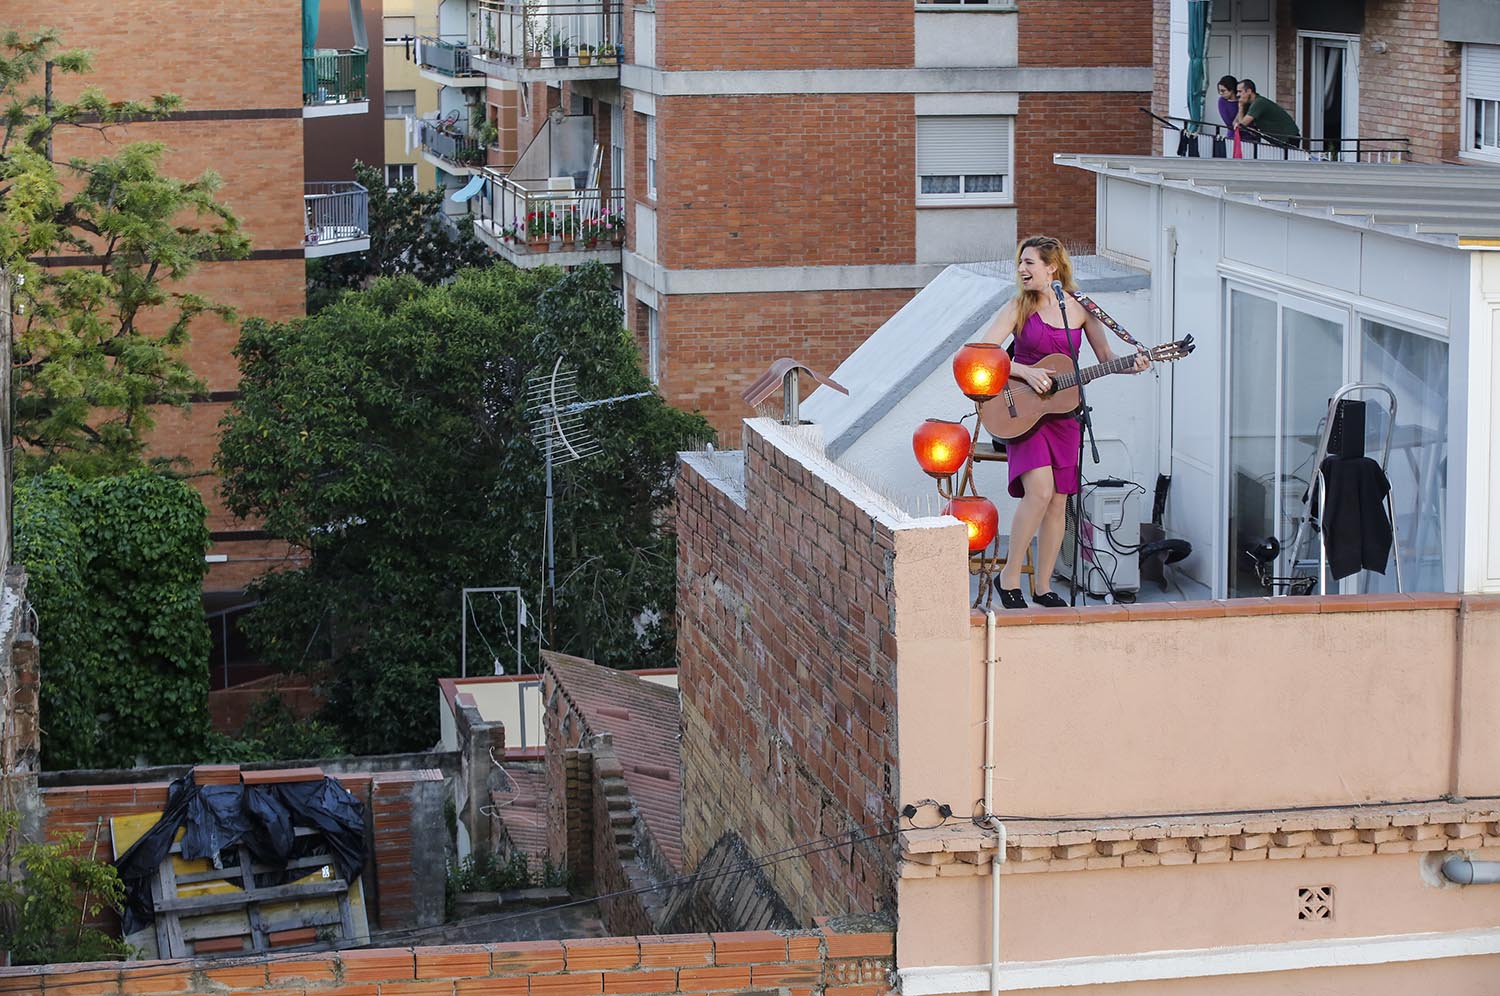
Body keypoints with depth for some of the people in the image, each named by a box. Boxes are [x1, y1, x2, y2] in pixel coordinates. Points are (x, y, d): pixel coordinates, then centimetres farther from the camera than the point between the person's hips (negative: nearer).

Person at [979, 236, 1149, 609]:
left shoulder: (1080, 308, 4)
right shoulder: (1019, 307, -3)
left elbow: (1106, 357, 9)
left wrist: (1130, 366, -12)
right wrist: (1025, 372, -20)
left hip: (1063, 411, 4)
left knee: (1058, 502, 4)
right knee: (1040, 491, -21)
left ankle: (1042, 586, 16)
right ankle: (1009, 576, -8)